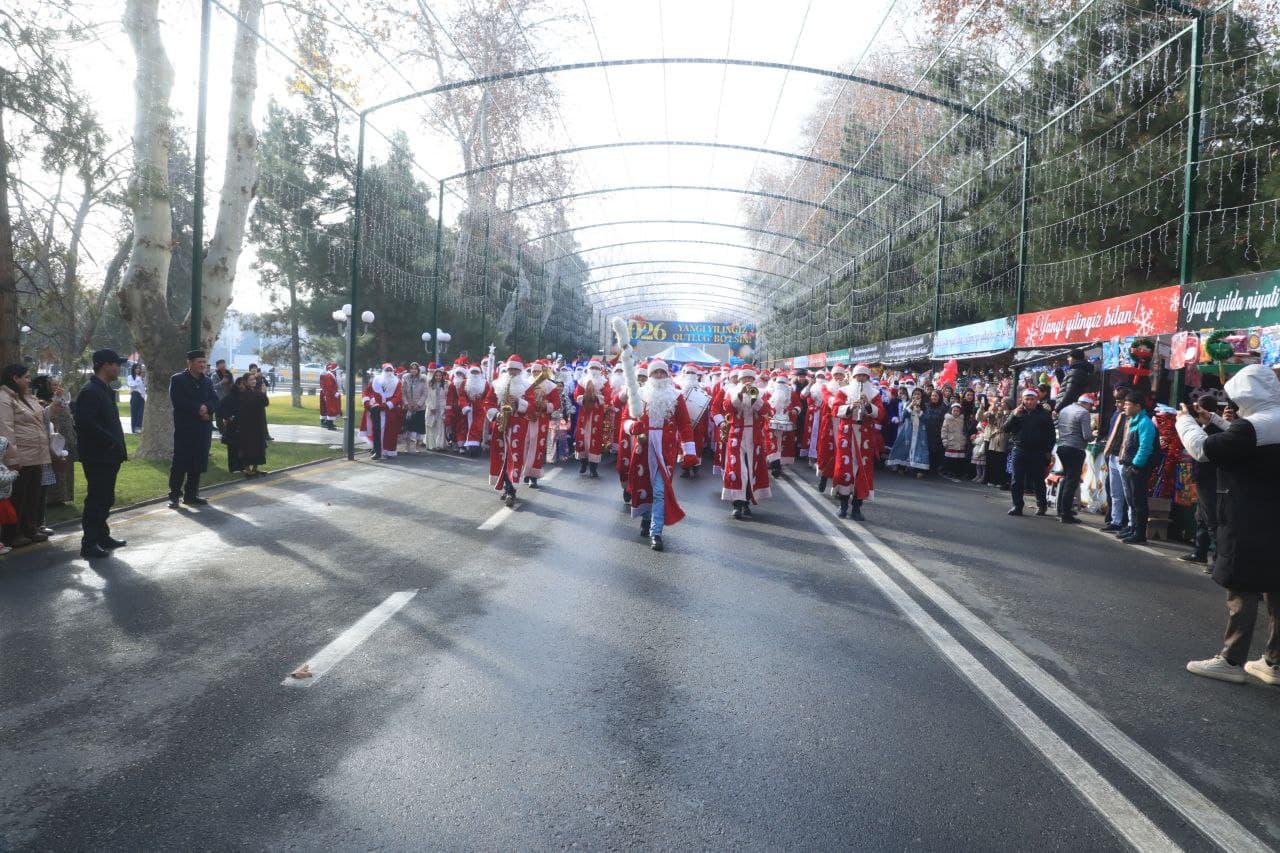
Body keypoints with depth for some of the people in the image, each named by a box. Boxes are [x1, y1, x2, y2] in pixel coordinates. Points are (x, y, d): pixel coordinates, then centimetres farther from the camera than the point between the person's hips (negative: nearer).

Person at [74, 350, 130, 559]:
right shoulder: (90, 391, -15)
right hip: (97, 456, -9)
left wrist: (119, 446, 11)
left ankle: (102, 536, 26)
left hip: (108, 456, 9)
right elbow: (86, 424, -24)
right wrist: (113, 442, -20)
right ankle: (89, 544, 1)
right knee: (96, 499, -5)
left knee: (105, 499, 16)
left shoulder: (106, 390, 15)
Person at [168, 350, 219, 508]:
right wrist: (198, 409, -16)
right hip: (184, 429, -5)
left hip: (203, 428, 5)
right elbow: (177, 401, -14)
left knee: (198, 464, 7)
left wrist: (206, 408, -16)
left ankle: (191, 495, 15)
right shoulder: (177, 379, -2)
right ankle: (174, 495, 5)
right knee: (180, 463, -3)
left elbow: (215, 400, 5)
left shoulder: (207, 381, 15)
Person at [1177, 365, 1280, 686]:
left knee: (1242, 592, -3)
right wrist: (1212, 425, 19)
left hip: (1249, 527, -9)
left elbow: (1203, 449, -12)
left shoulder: (1251, 426, -18)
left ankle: (1231, 661, 3)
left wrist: (1185, 420, 4)